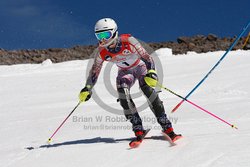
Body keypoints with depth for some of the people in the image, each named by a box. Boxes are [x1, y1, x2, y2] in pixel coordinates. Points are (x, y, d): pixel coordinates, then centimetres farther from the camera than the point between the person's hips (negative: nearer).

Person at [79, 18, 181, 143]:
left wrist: (151, 72, -43)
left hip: (140, 66, -3)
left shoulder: (128, 41, -28)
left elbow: (146, 56, -27)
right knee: (122, 92, -28)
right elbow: (95, 71, -5)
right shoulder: (102, 52, -16)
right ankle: (138, 129, -25)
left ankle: (166, 127, -28)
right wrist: (87, 88, -14)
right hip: (125, 72, 3)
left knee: (146, 88, -31)